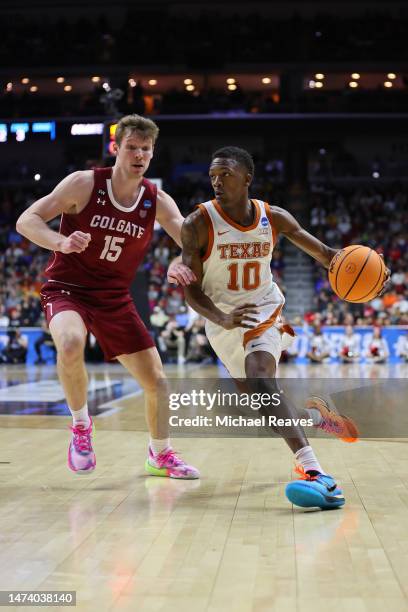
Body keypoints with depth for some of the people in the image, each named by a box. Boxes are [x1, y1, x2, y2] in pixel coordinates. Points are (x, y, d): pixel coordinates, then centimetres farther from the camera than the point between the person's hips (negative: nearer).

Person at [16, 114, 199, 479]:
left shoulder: (157, 201, -3)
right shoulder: (85, 184, -13)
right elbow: (26, 220, -15)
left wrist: (181, 264, -33)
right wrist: (62, 242, -36)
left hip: (115, 298, 4)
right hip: (67, 289, -4)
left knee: (157, 383, 2)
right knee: (71, 344, -38)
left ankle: (160, 456, 31)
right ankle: (81, 426, -10)